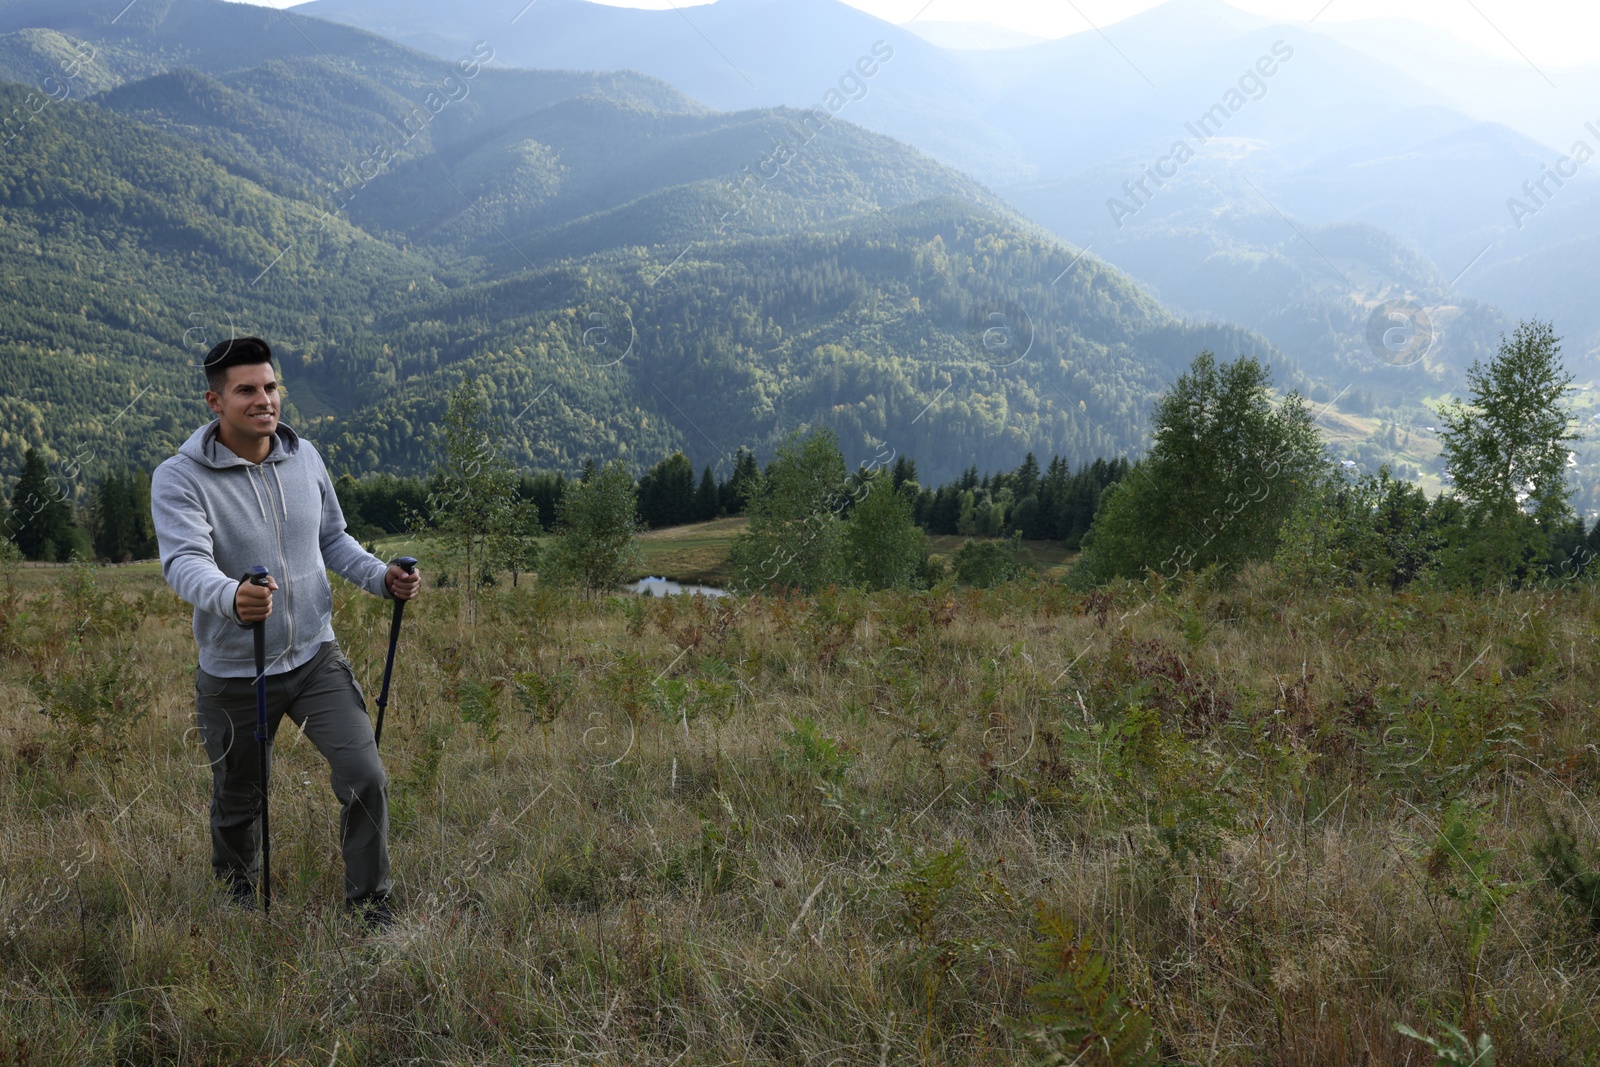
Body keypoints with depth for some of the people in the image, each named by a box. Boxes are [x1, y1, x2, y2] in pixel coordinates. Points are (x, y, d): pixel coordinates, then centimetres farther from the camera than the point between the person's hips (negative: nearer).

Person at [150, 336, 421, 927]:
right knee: (237, 802, 15)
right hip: (233, 674, -3)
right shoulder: (179, 478, -14)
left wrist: (381, 576, -3)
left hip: (316, 657, 3)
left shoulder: (304, 457, 1)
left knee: (365, 777, -9)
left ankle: (369, 902, 11)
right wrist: (231, 598, -52)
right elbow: (184, 561, -30)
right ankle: (239, 891, 45)